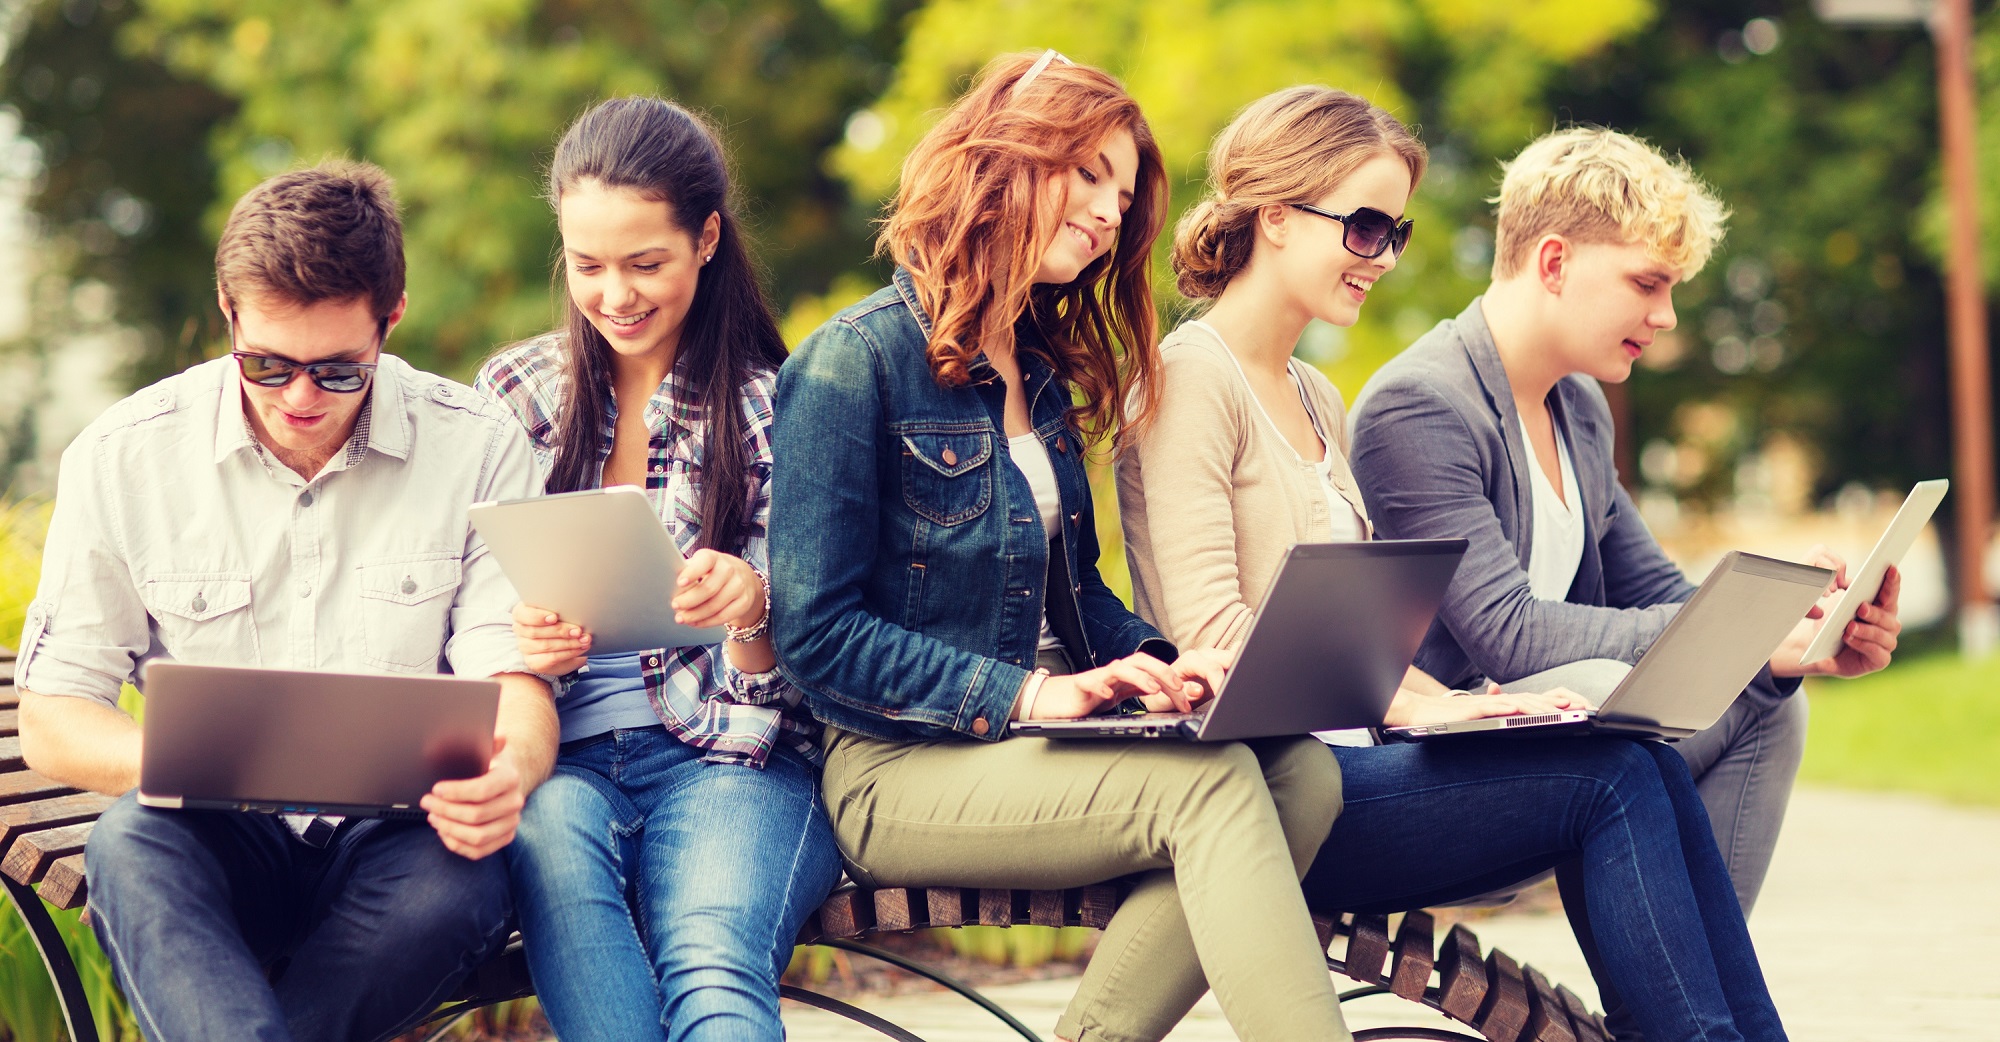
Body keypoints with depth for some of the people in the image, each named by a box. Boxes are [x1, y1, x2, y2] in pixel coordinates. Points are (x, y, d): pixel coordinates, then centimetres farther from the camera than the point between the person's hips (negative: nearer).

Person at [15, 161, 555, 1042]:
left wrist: (510, 769, -30)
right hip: (222, 845, 0)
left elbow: (514, 683, -3)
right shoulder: (121, 459, -1)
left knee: (466, 881, -34)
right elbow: (50, 722, 1)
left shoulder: (478, 449, 0)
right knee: (130, 846, -34)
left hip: (394, 843, 0)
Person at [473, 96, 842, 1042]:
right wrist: (522, 645, -10)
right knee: (555, 827, -36)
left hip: (725, 761, -2)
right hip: (556, 758, 2)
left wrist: (749, 609, -19)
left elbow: (771, 682, 5)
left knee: (714, 961, -34)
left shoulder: (769, 406, 7)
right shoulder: (515, 394, 13)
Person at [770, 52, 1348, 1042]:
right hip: (897, 769, -8)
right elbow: (817, 635, -13)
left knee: (1299, 770, -20)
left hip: (1027, 746, 8)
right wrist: (1024, 694, -21)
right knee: (1212, 783, -29)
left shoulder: (1045, 377, 18)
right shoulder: (853, 361, -8)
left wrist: (1159, 664, -3)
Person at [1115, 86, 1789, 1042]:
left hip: (1334, 764, 8)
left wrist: (1465, 704, 2)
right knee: (1612, 779, -20)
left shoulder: (1315, 399, 23)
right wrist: (1420, 707, -21)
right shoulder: (1191, 379, -7)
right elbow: (1211, 629, -17)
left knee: (1652, 770, -13)